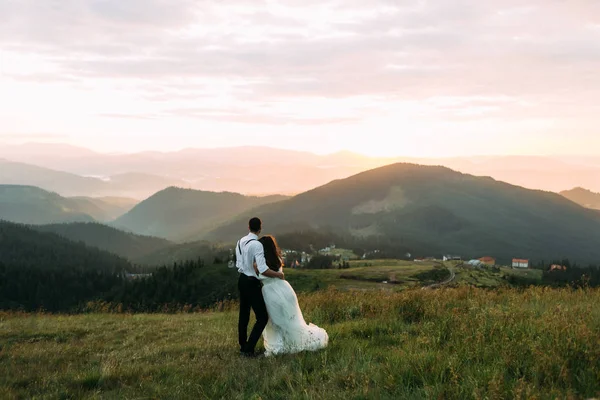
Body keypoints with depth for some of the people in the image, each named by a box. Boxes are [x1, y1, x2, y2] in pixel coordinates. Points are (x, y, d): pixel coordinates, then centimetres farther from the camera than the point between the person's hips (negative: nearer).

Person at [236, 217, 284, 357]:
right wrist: (278, 274, -13)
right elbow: (263, 270, -27)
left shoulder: (241, 242, 3)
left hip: (242, 280, 9)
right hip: (251, 284, -9)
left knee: (244, 315, 19)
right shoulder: (257, 245, -22)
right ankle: (248, 349, -3)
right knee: (262, 318, -1)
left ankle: (243, 346, 31)